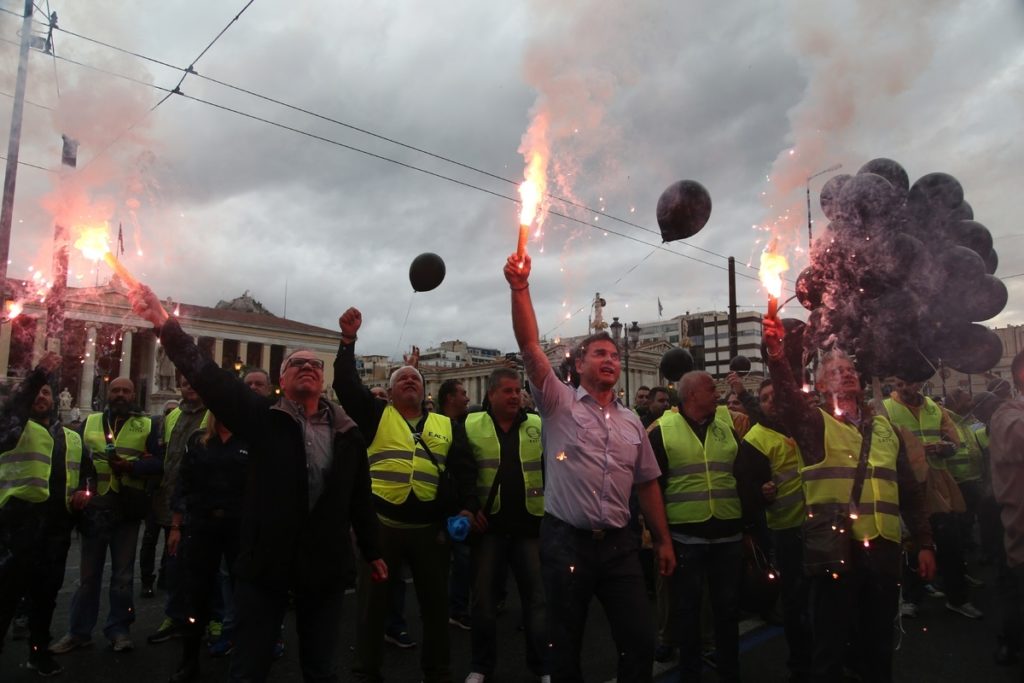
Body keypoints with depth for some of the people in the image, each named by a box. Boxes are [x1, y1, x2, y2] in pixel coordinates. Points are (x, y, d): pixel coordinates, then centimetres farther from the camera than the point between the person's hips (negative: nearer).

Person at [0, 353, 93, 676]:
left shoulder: (72, 438, 20)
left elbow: (87, 469, 28)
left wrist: (84, 490, 7)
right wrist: (37, 374, -29)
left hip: (58, 521, 5)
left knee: (47, 588, 13)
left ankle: (39, 650, 25)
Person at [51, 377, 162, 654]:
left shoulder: (147, 425, 6)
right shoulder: (90, 422, 12)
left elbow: (160, 462, -4)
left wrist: (131, 466, -20)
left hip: (127, 509, -1)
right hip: (94, 508, 1)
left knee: (122, 574, 8)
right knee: (88, 574, 10)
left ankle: (119, 628, 19)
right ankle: (79, 631, 22)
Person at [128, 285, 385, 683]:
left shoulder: (347, 433, 2)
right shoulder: (264, 419, -2)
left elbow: (360, 496, 8)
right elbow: (210, 377, -13)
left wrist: (371, 551, 14)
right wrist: (165, 323, -22)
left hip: (326, 567, 2)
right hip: (266, 563, -1)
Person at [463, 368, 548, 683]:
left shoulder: (539, 426, 3)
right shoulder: (472, 426, -1)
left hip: (531, 524, 1)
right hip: (489, 525, -1)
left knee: (536, 597, 9)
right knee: (484, 598, 9)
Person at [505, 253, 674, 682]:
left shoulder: (631, 422, 11)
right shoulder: (559, 404, -2)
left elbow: (647, 483, 15)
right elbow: (530, 346, -14)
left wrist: (663, 541, 12)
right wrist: (520, 288, -24)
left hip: (619, 544, 4)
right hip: (566, 541, -3)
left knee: (641, 640, 6)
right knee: (566, 645, 10)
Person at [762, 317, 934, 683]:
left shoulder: (884, 427, 13)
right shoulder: (815, 423, -2)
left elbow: (910, 490, 16)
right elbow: (788, 397, -24)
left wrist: (924, 542, 12)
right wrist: (776, 353, -40)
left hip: (883, 547, 5)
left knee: (879, 640, 18)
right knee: (830, 641, 6)